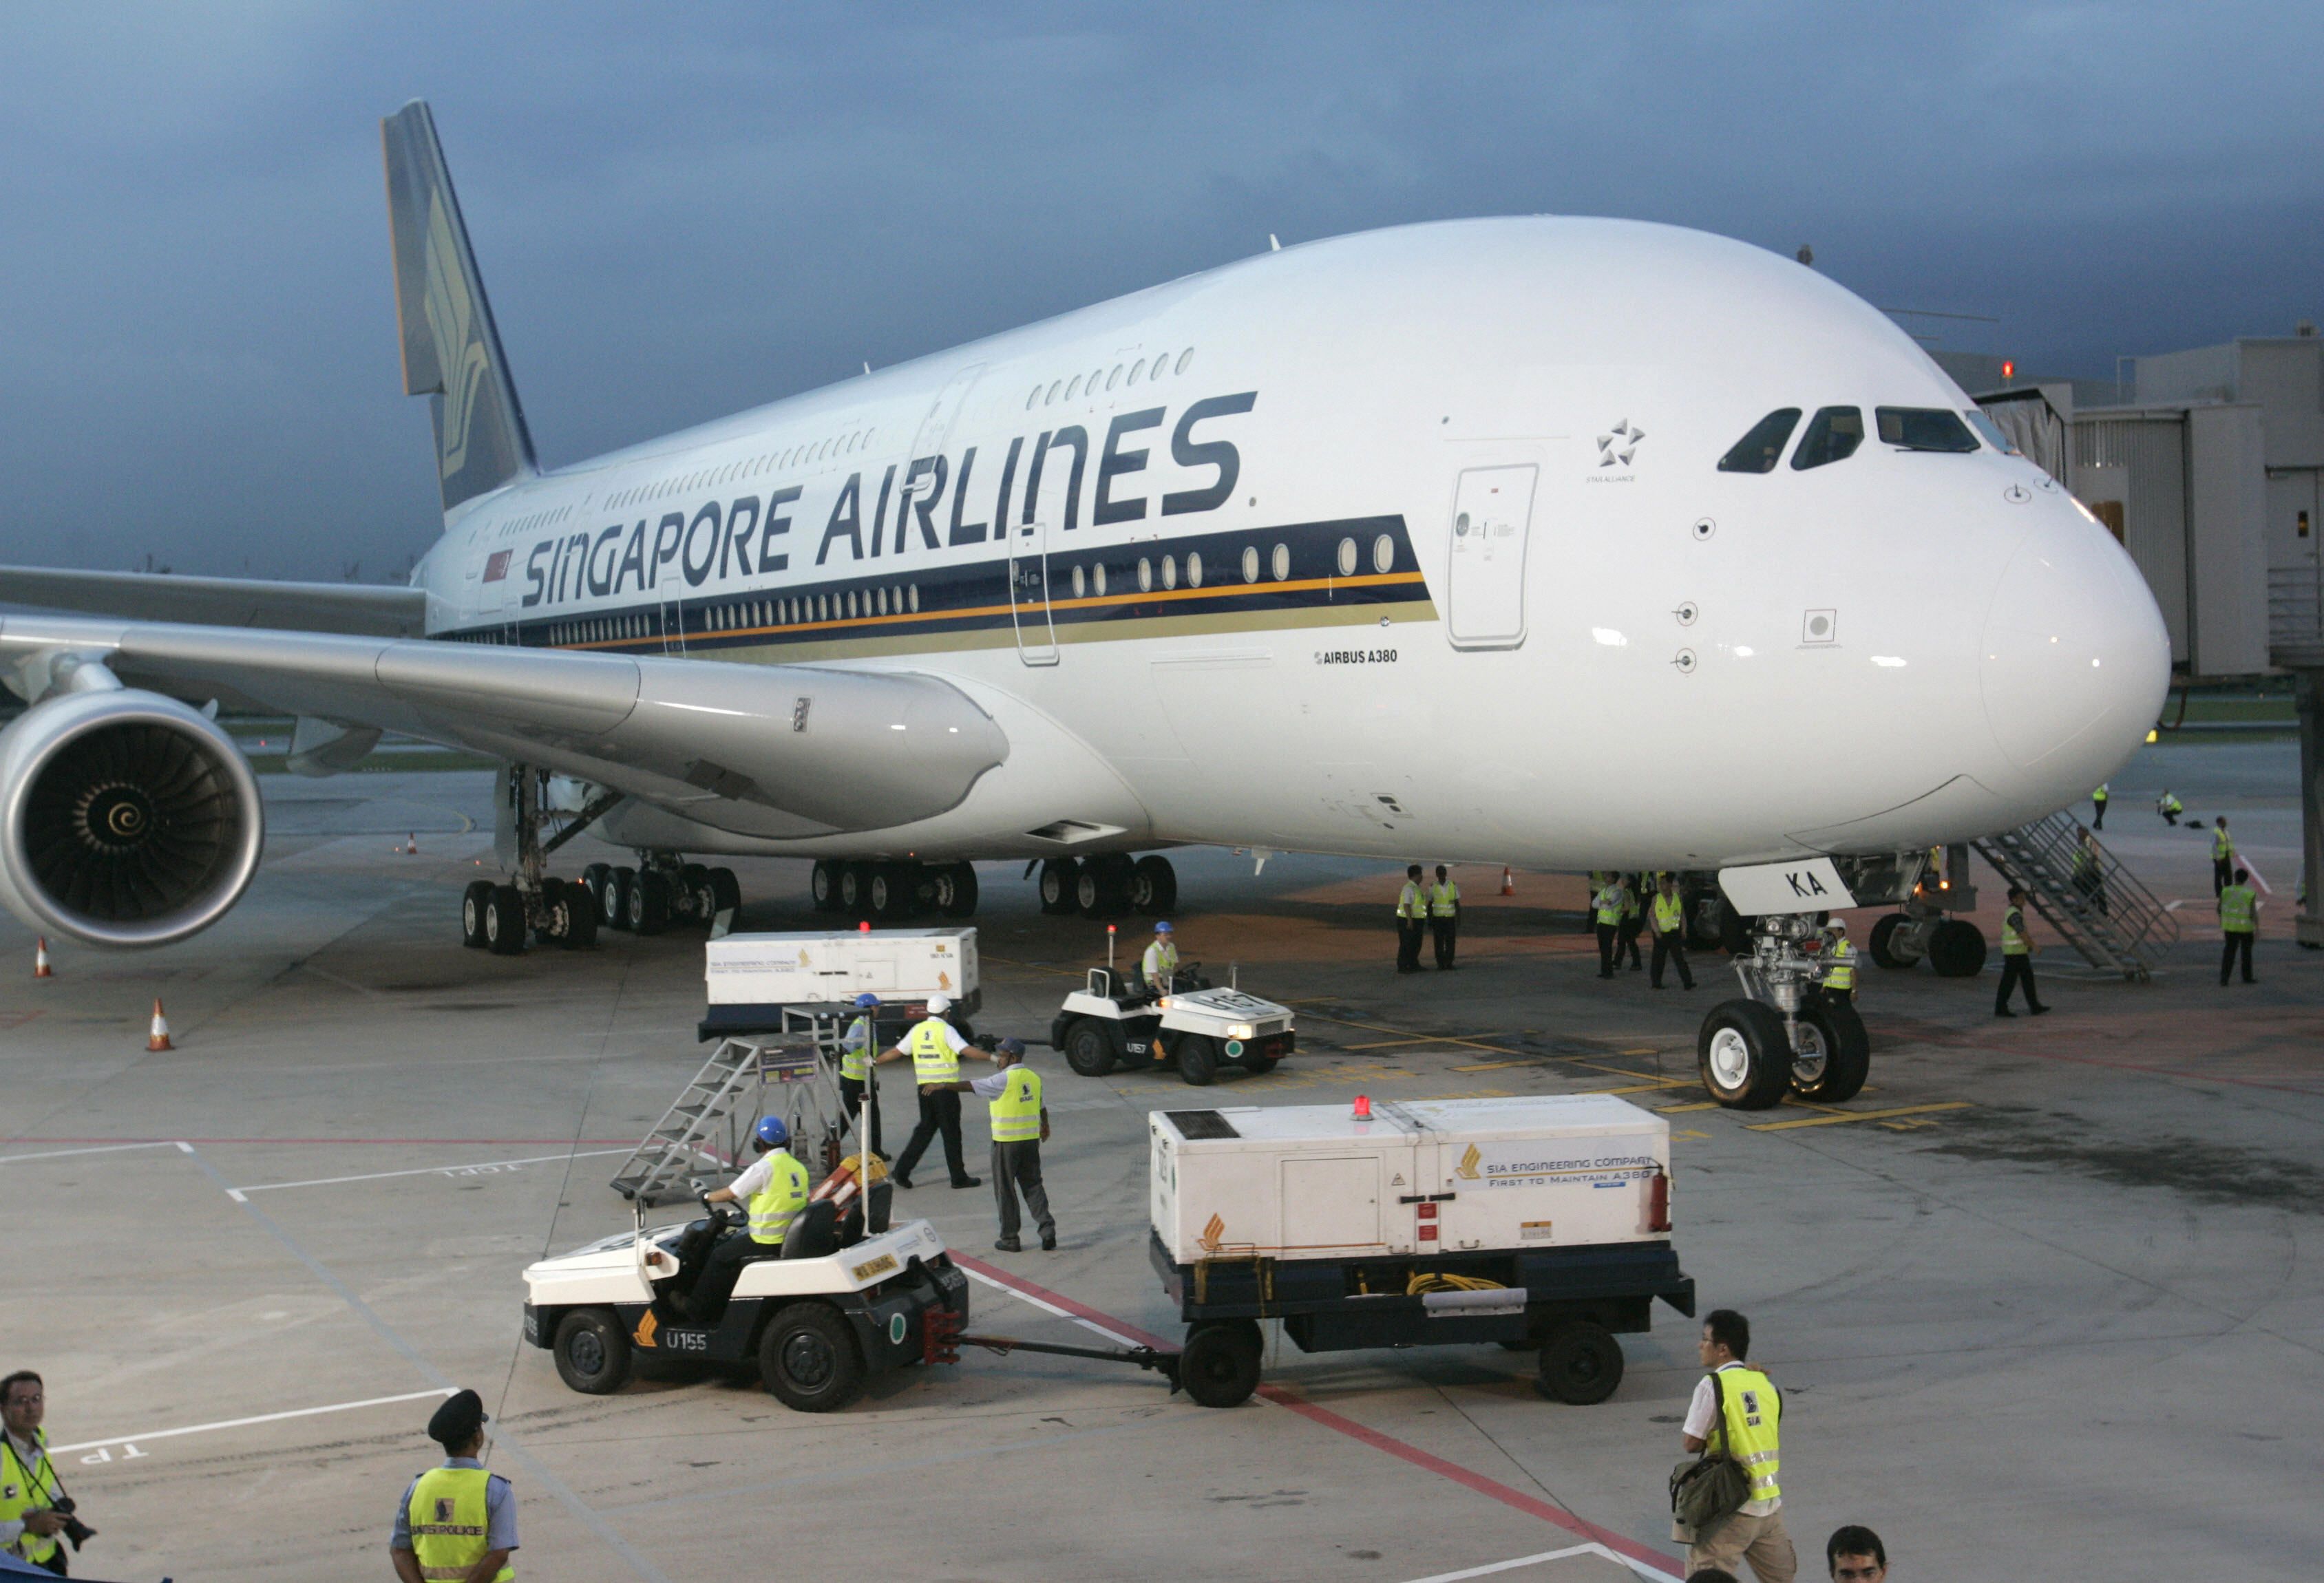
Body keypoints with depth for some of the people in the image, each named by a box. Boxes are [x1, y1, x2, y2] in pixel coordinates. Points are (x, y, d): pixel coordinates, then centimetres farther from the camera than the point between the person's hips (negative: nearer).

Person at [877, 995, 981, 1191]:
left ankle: (902, 1172, 9)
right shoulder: (946, 1030, -8)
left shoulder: (918, 1030, 8)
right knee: (951, 1132, 3)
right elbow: (965, 1049, -19)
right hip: (945, 1088, -5)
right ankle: (959, 1177, 10)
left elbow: (896, 1051, 13)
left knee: (925, 1129, 15)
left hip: (925, 1088, 5)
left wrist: (874, 1062, 26)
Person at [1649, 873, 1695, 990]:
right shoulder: (1656, 899, 2)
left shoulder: (1678, 898, 6)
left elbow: (1682, 915, 11)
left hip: (1674, 933, 1)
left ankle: (1687, 982, -7)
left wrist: (1683, 930, 4)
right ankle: (1656, 982, 14)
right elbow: (1652, 915, 0)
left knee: (1680, 958, -4)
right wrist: (1657, 931, -8)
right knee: (1658, 959, 5)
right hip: (1661, 934, -1)